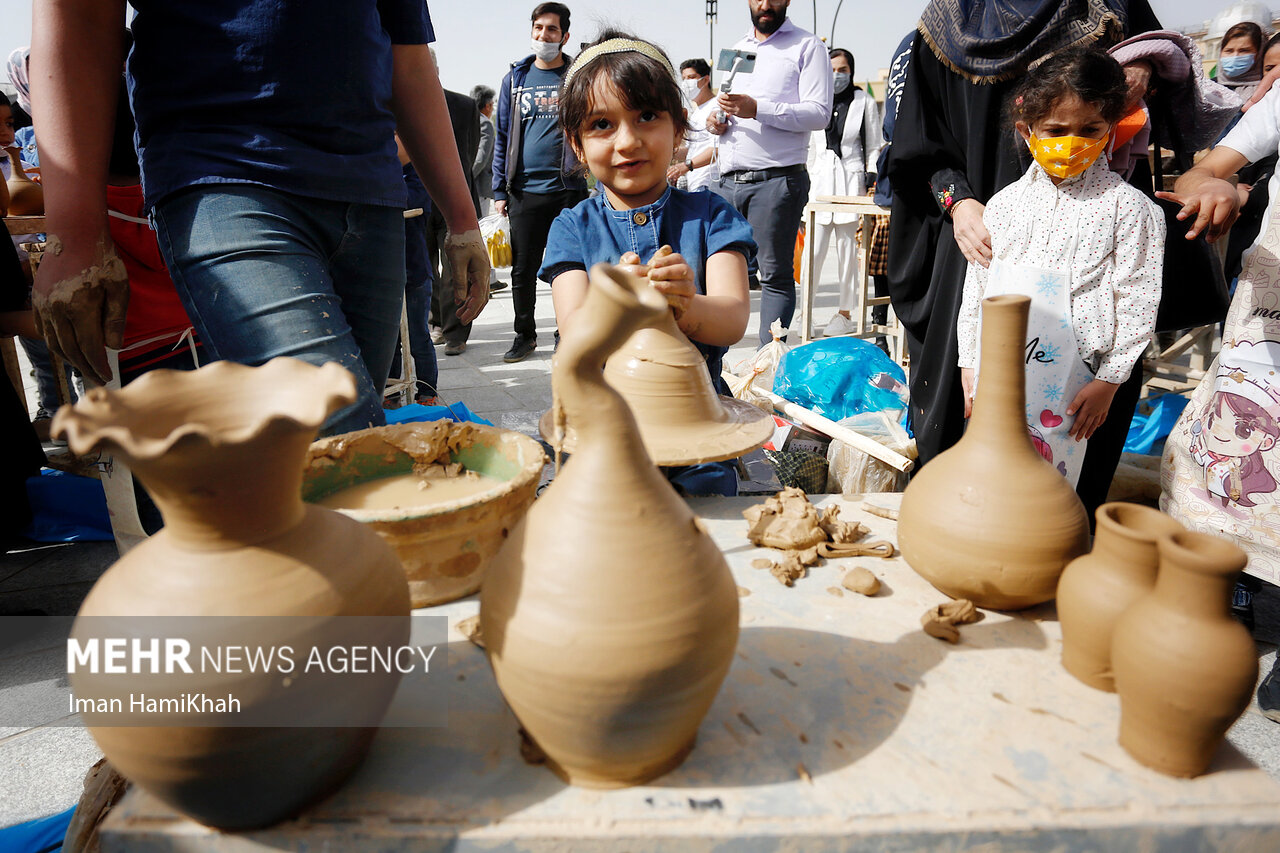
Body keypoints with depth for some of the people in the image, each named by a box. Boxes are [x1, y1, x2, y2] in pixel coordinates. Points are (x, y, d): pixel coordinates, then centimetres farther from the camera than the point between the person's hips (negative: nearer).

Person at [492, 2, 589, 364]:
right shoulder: (515, 79, 11)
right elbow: (503, 137, 12)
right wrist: (500, 190, 5)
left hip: (569, 188, -2)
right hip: (525, 190, 2)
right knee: (523, 269, 6)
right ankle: (525, 334, 21)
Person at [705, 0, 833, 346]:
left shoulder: (806, 46, 5)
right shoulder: (735, 49, 24)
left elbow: (819, 113, -8)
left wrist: (758, 109, -18)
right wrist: (717, 123, 7)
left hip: (777, 181, -5)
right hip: (725, 181, 6)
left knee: (775, 275, -4)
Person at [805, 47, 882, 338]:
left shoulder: (865, 102, 7)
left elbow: (873, 147, 8)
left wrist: (871, 181, -2)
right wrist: (805, 182, 12)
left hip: (851, 178, -1)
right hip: (820, 178, 2)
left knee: (847, 248, 2)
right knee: (814, 248, -6)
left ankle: (845, 313, 9)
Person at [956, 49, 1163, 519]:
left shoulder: (1128, 207, -4)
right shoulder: (1003, 205, 7)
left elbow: (1137, 300, -6)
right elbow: (977, 288, 10)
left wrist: (1108, 380, -10)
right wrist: (970, 365, 7)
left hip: (1092, 379, -3)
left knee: (1077, 501, 7)